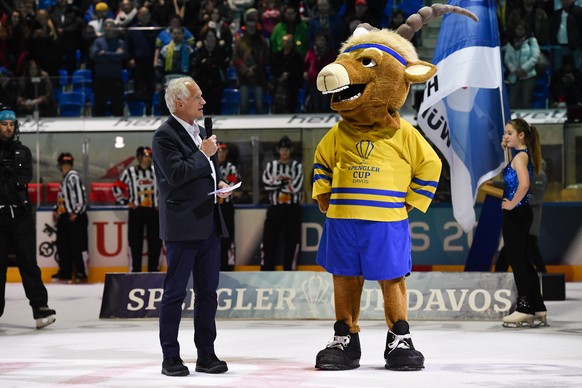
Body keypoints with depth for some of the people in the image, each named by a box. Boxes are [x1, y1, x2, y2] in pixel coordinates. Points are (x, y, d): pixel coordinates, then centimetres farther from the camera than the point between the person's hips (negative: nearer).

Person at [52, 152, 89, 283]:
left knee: (78, 245, -8)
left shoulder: (73, 177, -13)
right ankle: (65, 273, 13)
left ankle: (82, 273, -6)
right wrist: (56, 210, 20)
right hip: (64, 217, 11)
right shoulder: (65, 178, 19)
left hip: (75, 217, -10)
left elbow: (81, 195, -19)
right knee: (63, 246, 9)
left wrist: (76, 213, -20)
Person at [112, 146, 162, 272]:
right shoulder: (129, 172, 0)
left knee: (155, 243, 1)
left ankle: (154, 271, 10)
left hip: (153, 211, 2)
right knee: (135, 243, -2)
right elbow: (117, 188, 3)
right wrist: (126, 202, -3)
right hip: (136, 211, -2)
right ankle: (135, 273, 2)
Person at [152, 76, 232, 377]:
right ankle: (171, 358, 4)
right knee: (175, 293, -1)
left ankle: (206, 355, 16)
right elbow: (176, 175, -20)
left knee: (208, 292, 10)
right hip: (183, 227, -8)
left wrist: (221, 186, 7)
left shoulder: (200, 132, 17)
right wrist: (203, 155, -11)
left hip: (209, 224, 8)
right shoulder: (165, 135, -9)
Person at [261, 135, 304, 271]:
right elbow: (267, 184, -7)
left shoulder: (297, 166, 4)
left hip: (292, 208, -1)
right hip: (275, 207, 1)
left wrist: (277, 183, -7)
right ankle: (266, 272, 0)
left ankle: (289, 272, 6)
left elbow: (296, 187, -11)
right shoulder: (271, 165, 10)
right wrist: (286, 181, -10)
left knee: (291, 240, 0)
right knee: (269, 239, -3)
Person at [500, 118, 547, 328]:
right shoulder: (522, 155, 13)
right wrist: (505, 151, 17)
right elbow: (509, 175, 23)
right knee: (522, 261, 13)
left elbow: (524, 184, -31)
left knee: (517, 260, -3)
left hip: (515, 214, -10)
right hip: (520, 214, 10)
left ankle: (525, 308, 0)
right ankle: (538, 310, 16)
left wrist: (512, 204, -20)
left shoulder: (520, 156, -16)